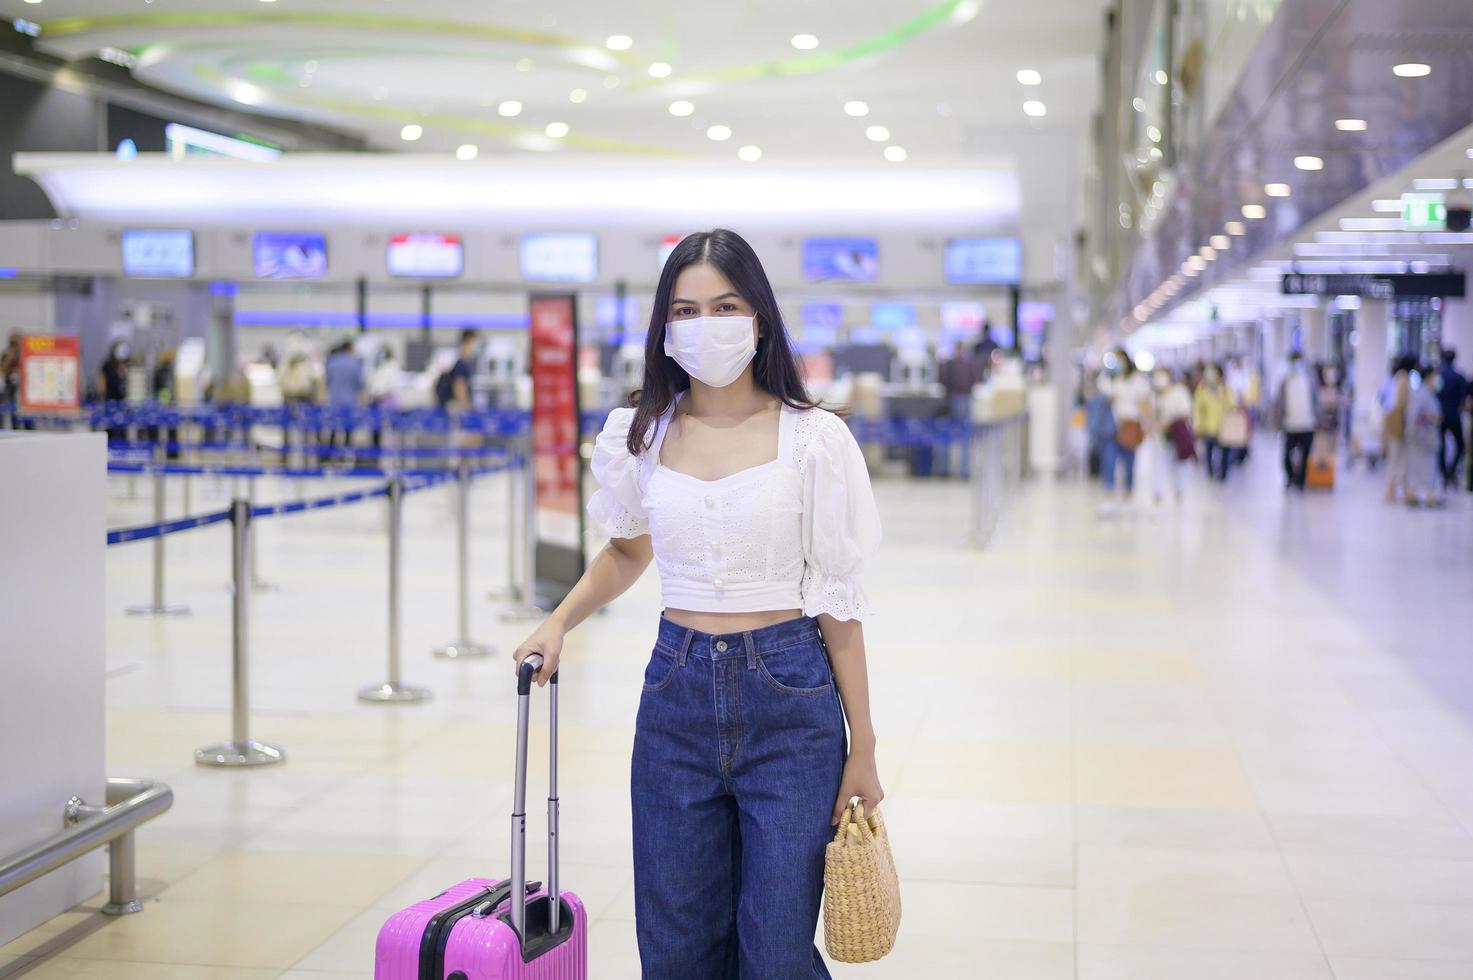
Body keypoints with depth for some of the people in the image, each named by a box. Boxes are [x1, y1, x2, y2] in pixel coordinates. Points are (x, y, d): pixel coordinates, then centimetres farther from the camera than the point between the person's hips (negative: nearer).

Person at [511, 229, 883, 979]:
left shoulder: (814, 439, -7)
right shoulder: (641, 435, 3)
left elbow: (838, 603, -4)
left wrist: (862, 749, -3)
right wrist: (558, 622, 6)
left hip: (790, 699, -3)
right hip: (678, 693, 3)